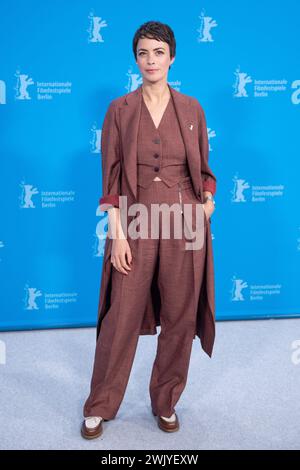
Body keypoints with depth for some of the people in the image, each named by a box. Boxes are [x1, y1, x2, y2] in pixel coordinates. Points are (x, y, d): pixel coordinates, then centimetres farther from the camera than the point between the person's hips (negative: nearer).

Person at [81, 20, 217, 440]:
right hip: (136, 220, -2)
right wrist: (117, 233, -9)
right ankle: (100, 408, 23)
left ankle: (166, 403, 29)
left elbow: (203, 168, 12)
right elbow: (111, 177, -2)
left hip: (185, 223, 2)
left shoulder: (191, 109, 6)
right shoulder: (119, 110, 1)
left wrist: (207, 199, -6)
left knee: (181, 318, 8)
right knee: (122, 318, 3)